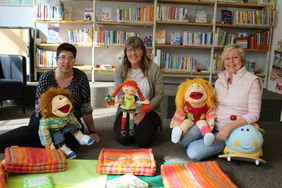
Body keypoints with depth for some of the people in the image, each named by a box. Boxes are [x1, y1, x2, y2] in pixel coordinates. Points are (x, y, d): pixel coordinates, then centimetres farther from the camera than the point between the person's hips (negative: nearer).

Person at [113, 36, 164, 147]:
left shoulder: (154, 68, -8)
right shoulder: (120, 70, -3)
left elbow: (159, 95, -6)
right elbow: (120, 96, -2)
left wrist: (143, 112, -13)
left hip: (148, 111, -1)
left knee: (143, 140, -20)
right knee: (123, 138, -19)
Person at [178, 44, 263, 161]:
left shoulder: (252, 81, -11)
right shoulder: (221, 78, 7)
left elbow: (254, 115, -13)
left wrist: (229, 127, -24)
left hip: (232, 130, -5)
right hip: (211, 123, 5)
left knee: (194, 153, -20)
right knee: (182, 140, -21)